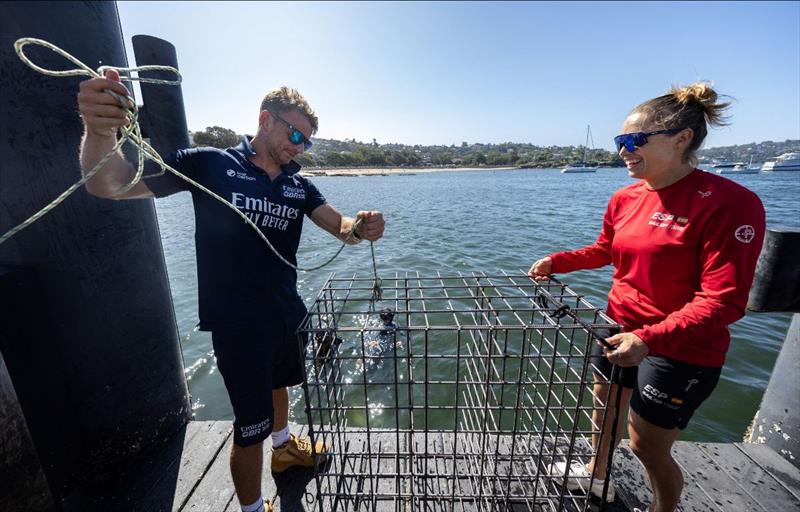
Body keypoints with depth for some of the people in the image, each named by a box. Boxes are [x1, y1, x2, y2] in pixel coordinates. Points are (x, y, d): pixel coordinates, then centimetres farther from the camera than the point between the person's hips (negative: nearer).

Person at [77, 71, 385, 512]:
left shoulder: (298, 185, 3)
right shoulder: (209, 165, -10)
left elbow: (339, 226, -9)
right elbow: (109, 186, -14)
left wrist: (361, 227, -32)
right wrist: (101, 130, -35)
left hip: (287, 313, 6)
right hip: (237, 323, -5)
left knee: (278, 384, 29)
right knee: (250, 427, 8)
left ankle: (283, 447, 57)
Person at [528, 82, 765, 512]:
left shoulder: (729, 203, -21)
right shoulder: (625, 198, -2)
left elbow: (723, 301, -24)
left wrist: (649, 339, -33)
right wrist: (556, 262, 1)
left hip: (680, 351, -6)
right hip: (620, 330, 7)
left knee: (647, 447, 9)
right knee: (605, 402, 24)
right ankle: (596, 474, 53)